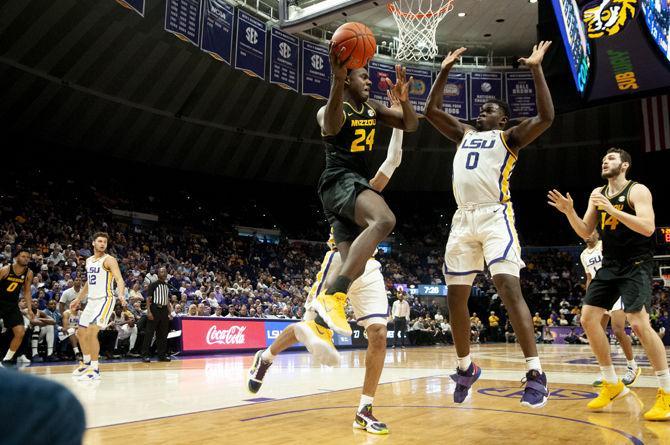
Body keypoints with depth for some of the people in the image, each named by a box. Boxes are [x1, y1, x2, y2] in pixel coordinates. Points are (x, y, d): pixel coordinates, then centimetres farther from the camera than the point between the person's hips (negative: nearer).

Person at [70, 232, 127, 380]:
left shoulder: (109, 260, -10)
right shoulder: (89, 260, 13)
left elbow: (119, 279, -22)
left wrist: (121, 294, -40)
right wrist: (78, 299, 28)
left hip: (105, 300, -8)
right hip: (91, 301, 8)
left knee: (91, 332, -19)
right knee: (81, 332, 15)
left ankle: (95, 369, -11)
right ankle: (86, 363, 35)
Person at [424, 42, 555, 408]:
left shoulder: (509, 137, 8)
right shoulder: (464, 134, 24)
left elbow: (546, 118, -7)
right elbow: (431, 110, 24)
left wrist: (536, 69, -6)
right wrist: (444, 71, 22)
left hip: (495, 217, -6)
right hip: (463, 220, 6)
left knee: (509, 288, -19)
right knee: (456, 296, 6)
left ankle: (535, 373, -15)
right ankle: (466, 367, 23)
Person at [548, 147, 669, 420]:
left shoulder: (637, 190, -9)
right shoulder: (597, 194, 10)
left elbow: (648, 228, -23)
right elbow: (585, 232, 10)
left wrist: (612, 209, -29)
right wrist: (569, 211, -6)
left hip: (636, 265, -7)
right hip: (610, 265, 7)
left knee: (639, 323, -20)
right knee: (588, 318, 1)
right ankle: (612, 384, 14)